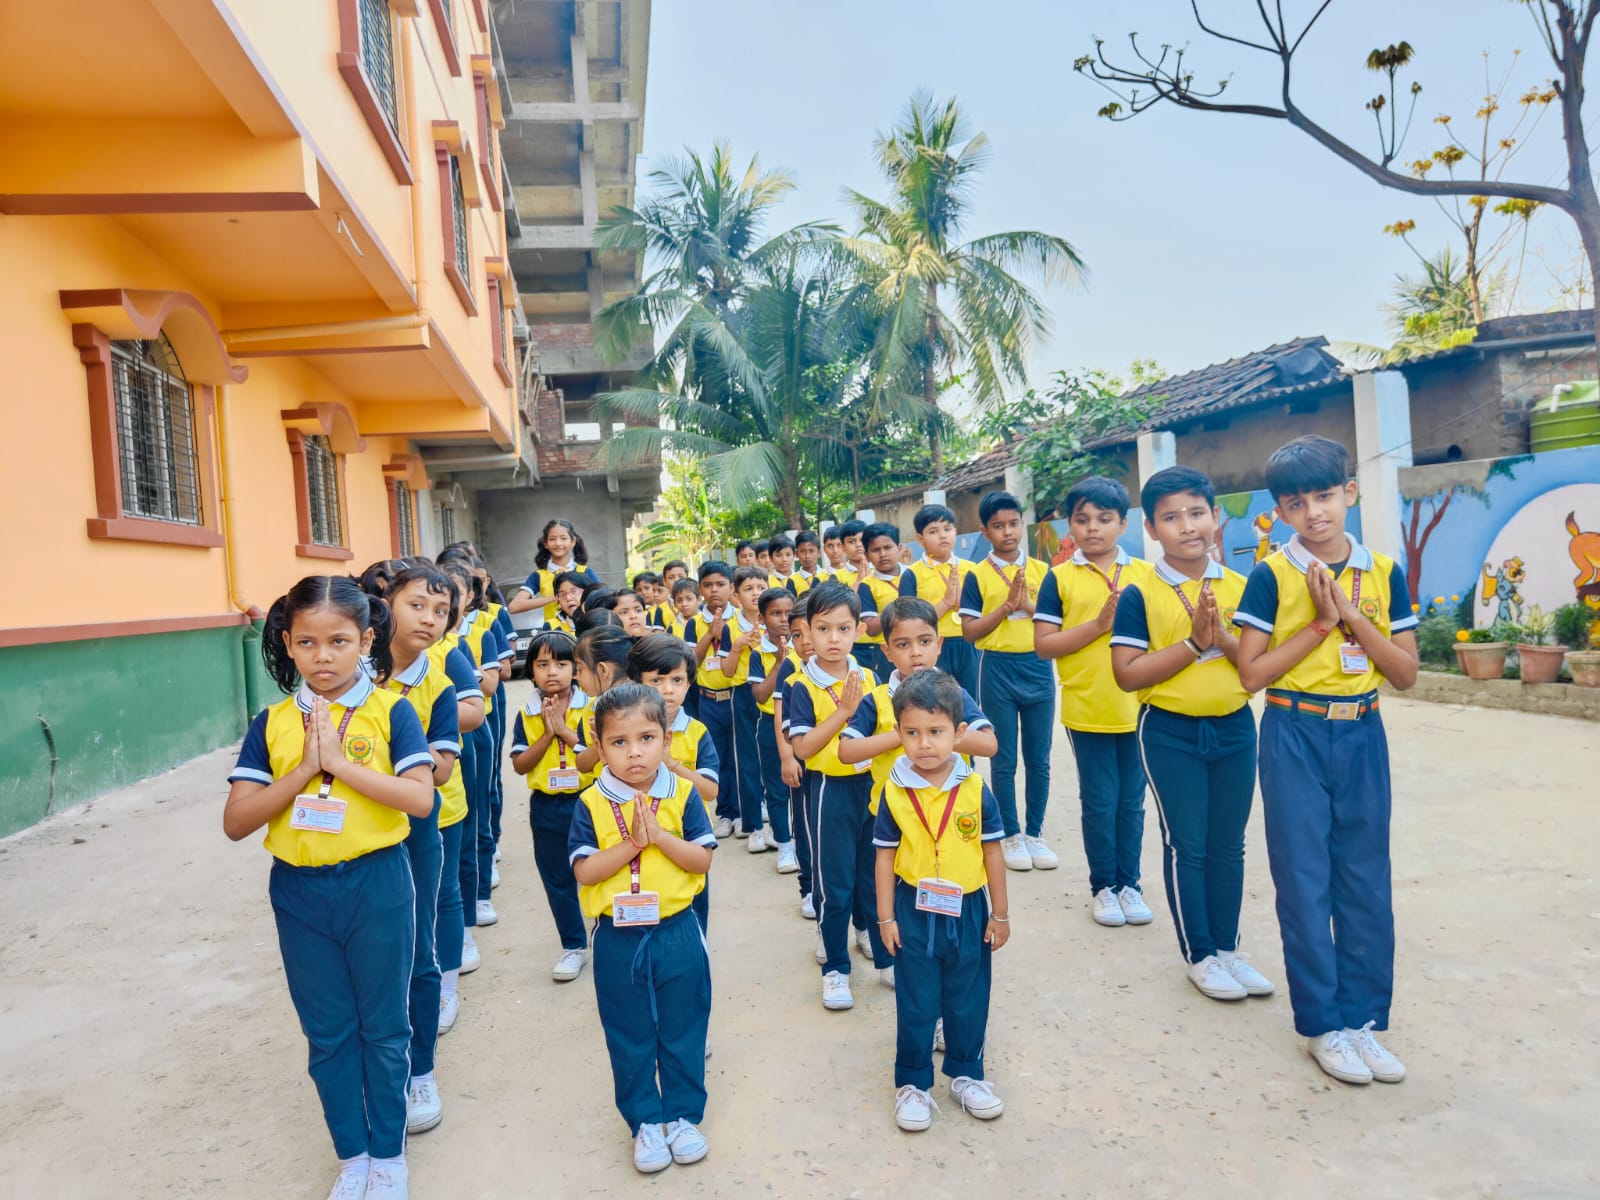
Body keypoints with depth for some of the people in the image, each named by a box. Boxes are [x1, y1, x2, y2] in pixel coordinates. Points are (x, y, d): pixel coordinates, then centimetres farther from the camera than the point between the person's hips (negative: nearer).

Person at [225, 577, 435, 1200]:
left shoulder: (390, 711, -9)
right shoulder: (271, 723, -1)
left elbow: (420, 798, -20)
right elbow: (236, 821, -6)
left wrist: (339, 761, -24)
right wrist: (303, 770, -18)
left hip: (376, 885, -3)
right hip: (299, 892, 3)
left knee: (383, 1028, 12)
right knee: (328, 1033, 16)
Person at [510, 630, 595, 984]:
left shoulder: (591, 707, -9)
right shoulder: (526, 715, -2)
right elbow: (520, 765, -6)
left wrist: (565, 730, -21)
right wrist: (547, 734, -17)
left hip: (589, 800, -3)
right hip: (546, 808, 3)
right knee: (558, 881, 14)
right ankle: (573, 946, 29)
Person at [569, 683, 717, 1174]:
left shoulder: (683, 795, -7)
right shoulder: (591, 804, -8)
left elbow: (702, 860, -10)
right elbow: (585, 872, -13)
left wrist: (658, 835, -22)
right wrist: (632, 843, -23)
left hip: (677, 934, 0)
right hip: (618, 940, 0)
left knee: (684, 1031, 14)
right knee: (630, 1038, 14)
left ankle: (683, 1115, 34)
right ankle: (644, 1122, 33)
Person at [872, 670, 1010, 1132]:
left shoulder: (976, 790, -10)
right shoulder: (895, 794, -10)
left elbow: (992, 853, -1)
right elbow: (884, 858, -4)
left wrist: (1000, 914, 3)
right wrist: (886, 918, -3)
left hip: (968, 910, 1)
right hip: (914, 912, -1)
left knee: (968, 1001, 16)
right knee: (916, 1004, 11)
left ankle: (966, 1074, 37)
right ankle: (912, 1082, 29)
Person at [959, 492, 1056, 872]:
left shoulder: (1041, 570, 5)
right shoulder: (977, 575, -2)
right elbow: (970, 631, -7)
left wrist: (1029, 605, -14)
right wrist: (1007, 605, -16)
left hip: (1038, 669, 2)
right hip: (998, 671, -2)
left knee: (1038, 759, 8)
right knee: (1004, 760, 5)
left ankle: (1035, 833, 22)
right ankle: (1012, 835, 18)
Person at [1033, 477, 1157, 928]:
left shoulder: (1144, 573, 5)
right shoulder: (1059, 577, -1)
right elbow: (1043, 645, -7)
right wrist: (1099, 623, -17)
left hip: (1138, 706, 2)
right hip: (1087, 708, -2)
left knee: (1132, 800, 11)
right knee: (1099, 801, 7)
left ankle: (1129, 883, 26)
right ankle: (1103, 886, 23)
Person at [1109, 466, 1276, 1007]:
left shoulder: (1239, 587, 2)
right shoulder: (1139, 595, -9)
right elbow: (1127, 674, -15)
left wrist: (1225, 639, -17)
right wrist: (1194, 642, -20)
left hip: (1234, 728, 4)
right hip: (1170, 733, -3)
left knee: (1228, 844, 13)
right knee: (1186, 845, 6)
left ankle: (1228, 947, 29)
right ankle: (1199, 955, 21)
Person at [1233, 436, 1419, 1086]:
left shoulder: (1383, 571, 3)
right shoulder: (1273, 575, -6)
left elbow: (1406, 673, 0)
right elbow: (1252, 672, -10)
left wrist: (1352, 616, -12)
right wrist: (1320, 622, -14)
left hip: (1361, 735, 3)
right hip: (1295, 737, -3)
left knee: (1366, 881, 9)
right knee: (1304, 880, 3)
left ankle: (1361, 1017, 24)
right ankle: (1321, 1023, 17)